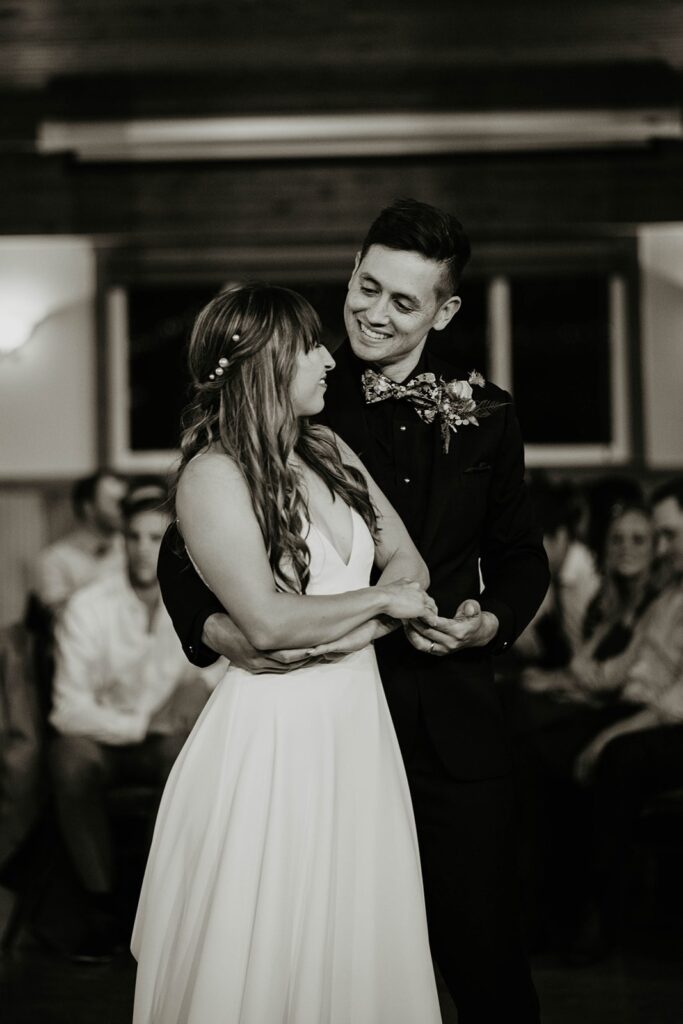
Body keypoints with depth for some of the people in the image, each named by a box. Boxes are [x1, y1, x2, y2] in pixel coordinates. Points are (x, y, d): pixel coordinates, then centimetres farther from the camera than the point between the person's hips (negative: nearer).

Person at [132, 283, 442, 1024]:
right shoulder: (213, 474, -12)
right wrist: (381, 601, -9)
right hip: (276, 733, -7)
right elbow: (267, 621, -20)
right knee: (269, 955, 4)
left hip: (359, 720, 7)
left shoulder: (330, 452, 10)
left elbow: (407, 561, 8)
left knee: (359, 941, 12)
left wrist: (347, 628, -11)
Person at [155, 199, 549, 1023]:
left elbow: (520, 555, 17)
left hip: (451, 731, 2)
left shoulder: (485, 415, 8)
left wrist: (491, 622, -4)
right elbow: (185, 548, 2)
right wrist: (214, 627, -18)